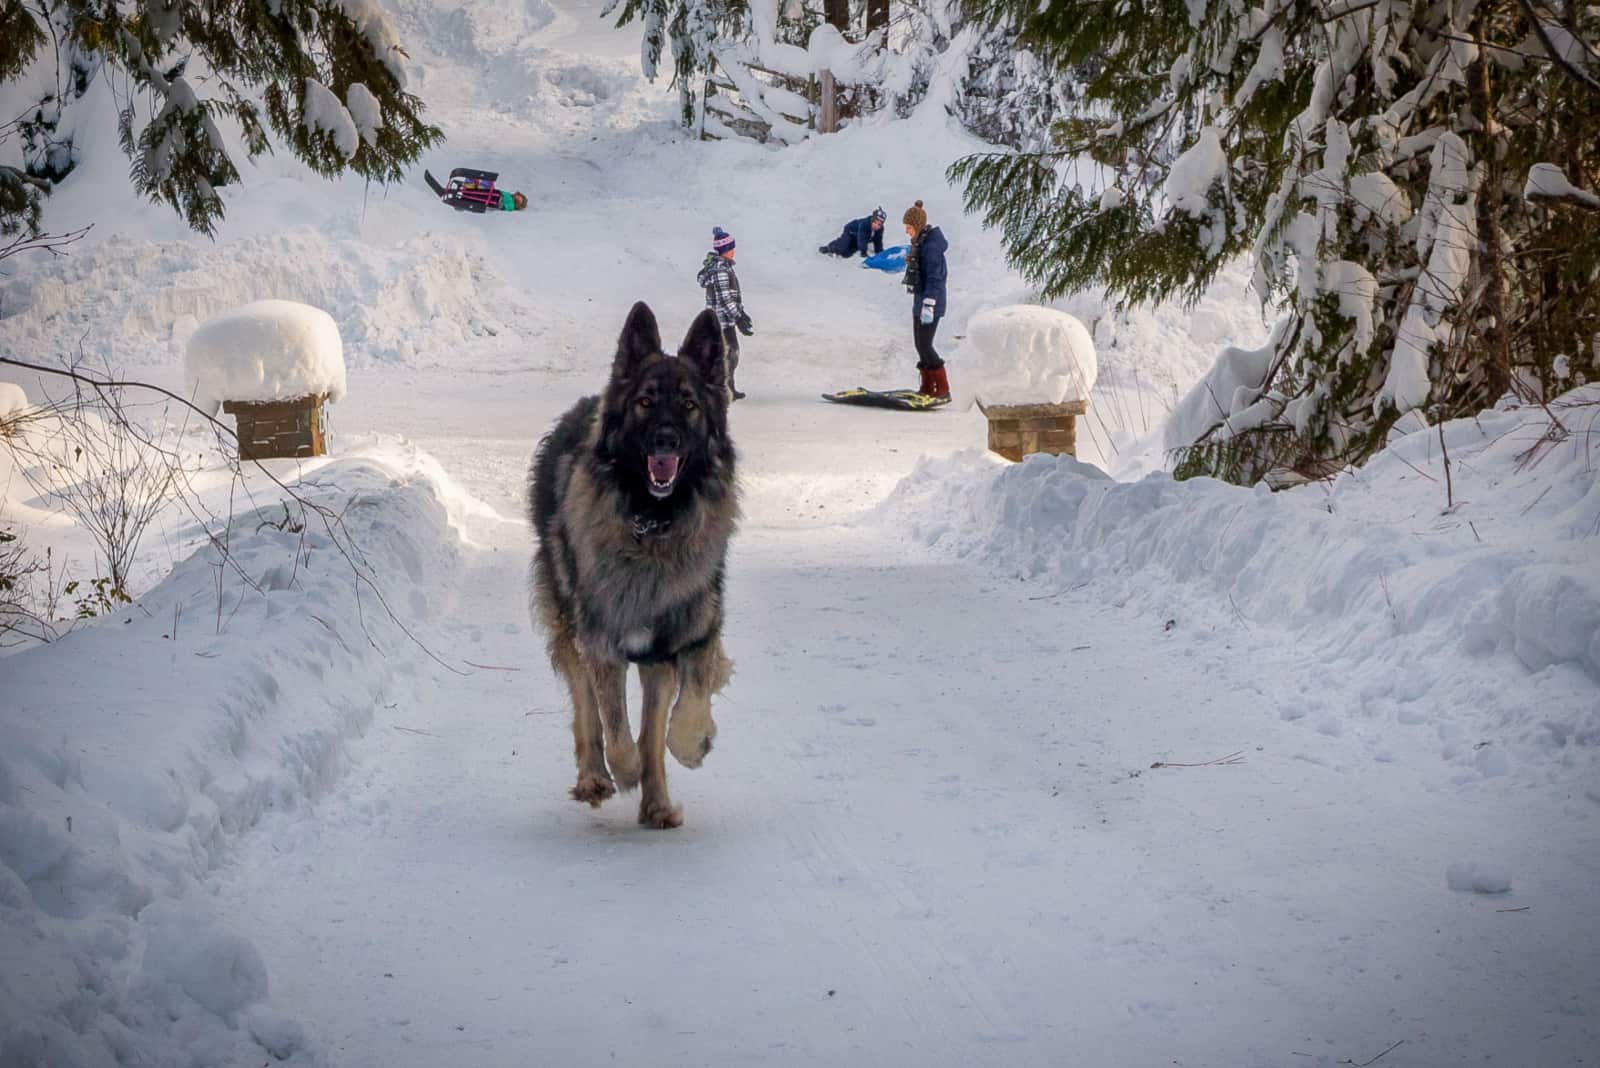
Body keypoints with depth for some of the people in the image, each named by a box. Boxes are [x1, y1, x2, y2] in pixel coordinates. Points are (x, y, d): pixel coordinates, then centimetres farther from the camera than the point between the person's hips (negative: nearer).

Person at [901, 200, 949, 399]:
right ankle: (927, 387, 19)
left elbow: (935, 278, -22)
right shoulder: (920, 242, 11)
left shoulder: (931, 245, -19)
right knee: (920, 344, 12)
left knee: (925, 346, -9)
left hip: (931, 302, -10)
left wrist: (928, 306, -26)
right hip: (920, 300, 10)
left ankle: (943, 390, -3)